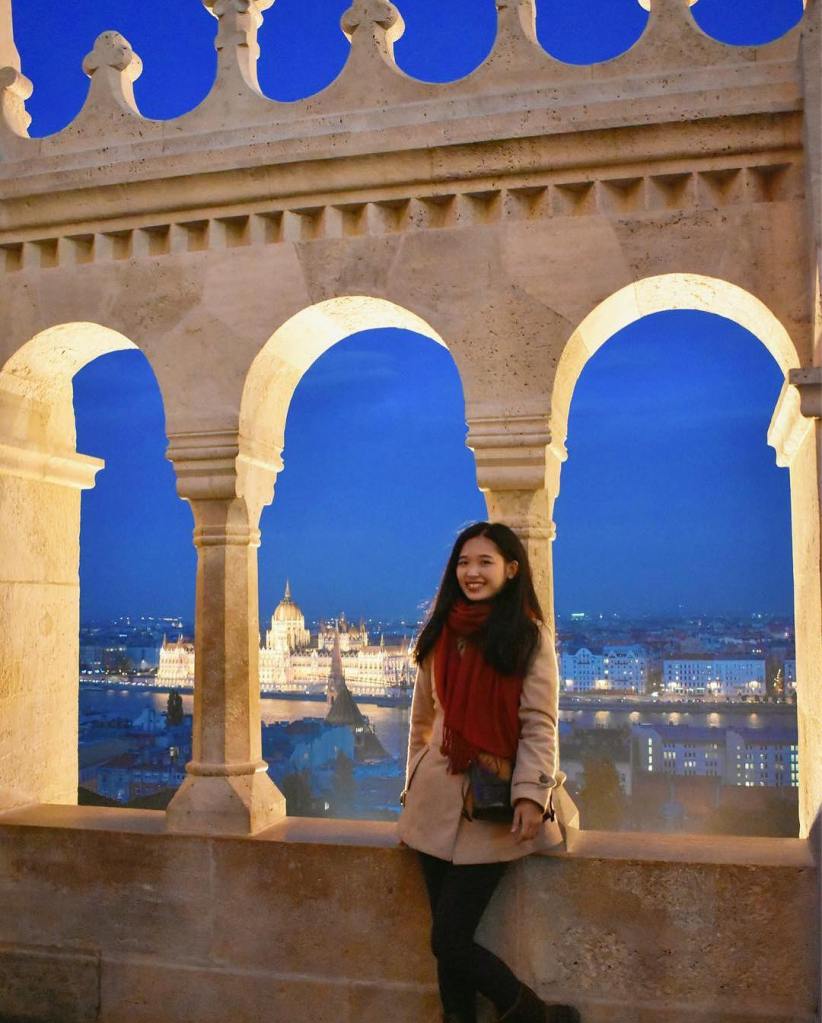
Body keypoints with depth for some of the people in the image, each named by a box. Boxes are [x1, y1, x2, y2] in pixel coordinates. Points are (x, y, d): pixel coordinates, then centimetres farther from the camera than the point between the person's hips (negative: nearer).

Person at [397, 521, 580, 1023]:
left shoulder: (530, 636, -4)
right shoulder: (440, 634, 9)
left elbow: (539, 726, -9)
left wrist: (531, 793, -19)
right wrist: (413, 785, 17)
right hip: (437, 800, 5)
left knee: (449, 941, -5)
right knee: (449, 939, 7)